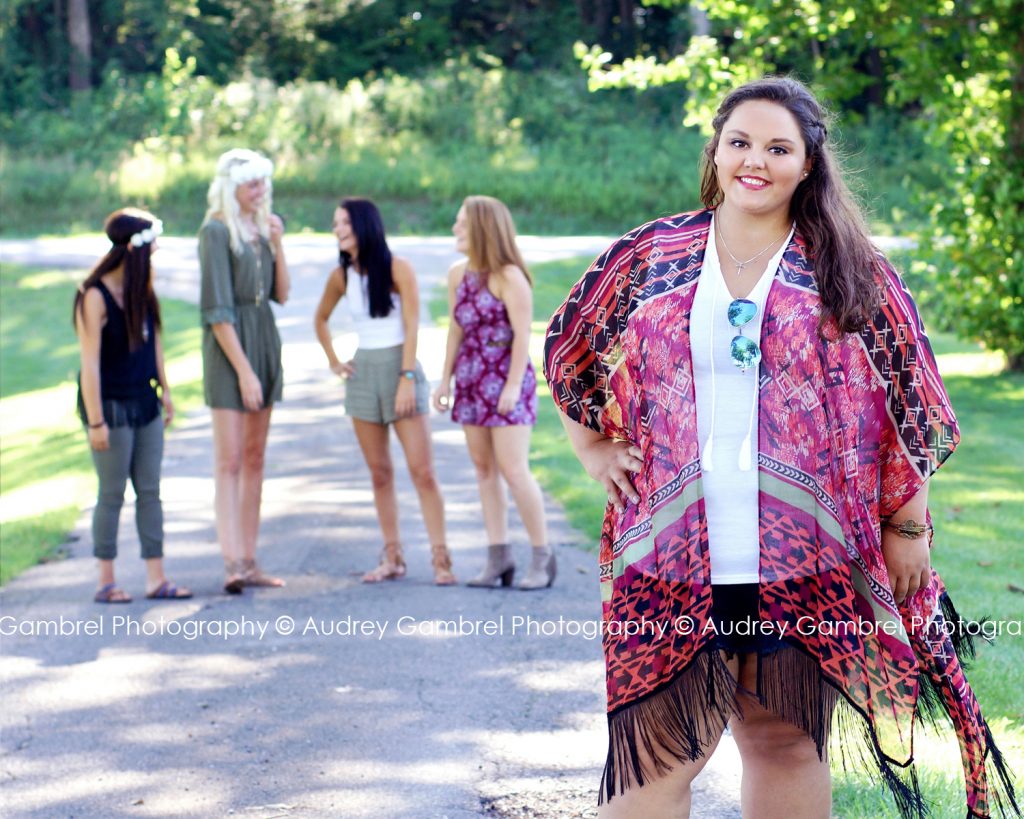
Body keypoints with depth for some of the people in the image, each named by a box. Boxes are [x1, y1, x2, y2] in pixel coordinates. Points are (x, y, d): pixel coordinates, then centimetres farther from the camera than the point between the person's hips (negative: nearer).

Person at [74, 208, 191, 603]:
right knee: (112, 494, 1)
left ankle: (156, 577, 10)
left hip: (144, 404, 7)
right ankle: (106, 581, 11)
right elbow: (90, 364, -17)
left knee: (150, 491, 6)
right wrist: (95, 421, -17)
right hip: (111, 407, -7)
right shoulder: (95, 297, -16)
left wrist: (164, 389, 18)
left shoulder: (141, 291, 6)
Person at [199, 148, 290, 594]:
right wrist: (243, 369, -18)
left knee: (254, 460, 9)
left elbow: (282, 294, 10)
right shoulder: (216, 231, -11)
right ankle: (232, 562, -18)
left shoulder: (262, 228, 12)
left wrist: (277, 244, -4)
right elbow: (217, 309, -14)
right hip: (229, 346, -8)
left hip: (264, 340, 8)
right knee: (229, 460, -12)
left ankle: (249, 561, 13)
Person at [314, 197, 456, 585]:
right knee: (379, 473, 6)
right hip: (363, 374, 4)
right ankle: (393, 558, 11)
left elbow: (411, 327, -9)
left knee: (422, 471, -9)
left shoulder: (398, 269, -6)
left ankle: (440, 557, -8)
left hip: (400, 366, -4)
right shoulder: (341, 276, 7)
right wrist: (334, 362, 14)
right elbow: (320, 320, 24)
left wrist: (407, 379, -16)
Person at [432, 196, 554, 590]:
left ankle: (542, 556, 3)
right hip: (471, 379, 8)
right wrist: (446, 379, 13)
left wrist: (513, 385, -17)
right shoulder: (458, 274, 9)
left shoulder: (509, 277, -13)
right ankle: (499, 557, 13)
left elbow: (522, 333, -14)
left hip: (506, 379, -8)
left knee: (514, 470, -8)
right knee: (484, 468, 7)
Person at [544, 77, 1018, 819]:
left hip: (804, 560, 0)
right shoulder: (648, 258, 6)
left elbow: (908, 405, 4)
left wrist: (907, 527, 2)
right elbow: (568, 355, 20)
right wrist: (595, 451, 11)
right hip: (671, 556, 0)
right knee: (653, 756, -2)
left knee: (787, 743, 9)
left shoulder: (849, 271, 4)